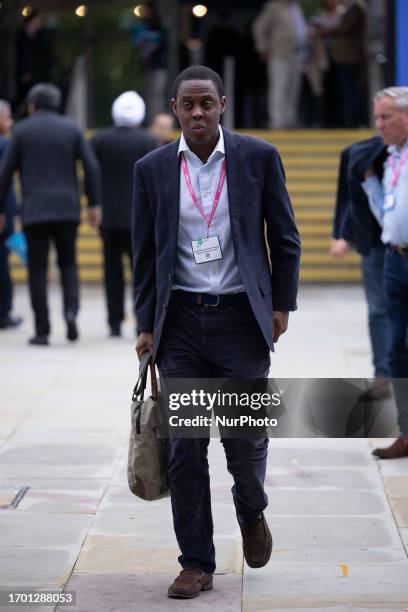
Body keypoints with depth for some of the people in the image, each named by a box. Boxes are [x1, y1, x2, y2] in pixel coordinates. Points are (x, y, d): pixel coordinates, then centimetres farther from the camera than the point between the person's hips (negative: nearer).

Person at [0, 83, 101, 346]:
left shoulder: (22, 130, 3)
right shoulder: (72, 128, 7)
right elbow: (91, 166, -2)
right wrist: (95, 204, 2)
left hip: (34, 212, -1)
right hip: (67, 209, 2)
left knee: (38, 270, 3)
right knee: (68, 263, 16)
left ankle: (42, 331, -2)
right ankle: (71, 309, -10)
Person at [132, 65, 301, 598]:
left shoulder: (258, 157, 0)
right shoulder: (152, 169, 4)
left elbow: (285, 238, 5)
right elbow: (145, 254, 9)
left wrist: (282, 305, 0)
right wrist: (147, 325, 5)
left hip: (241, 316, -1)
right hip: (181, 320, 2)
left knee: (245, 435, -1)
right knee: (184, 445, 1)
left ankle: (252, 513, 32)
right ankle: (197, 563, 10)